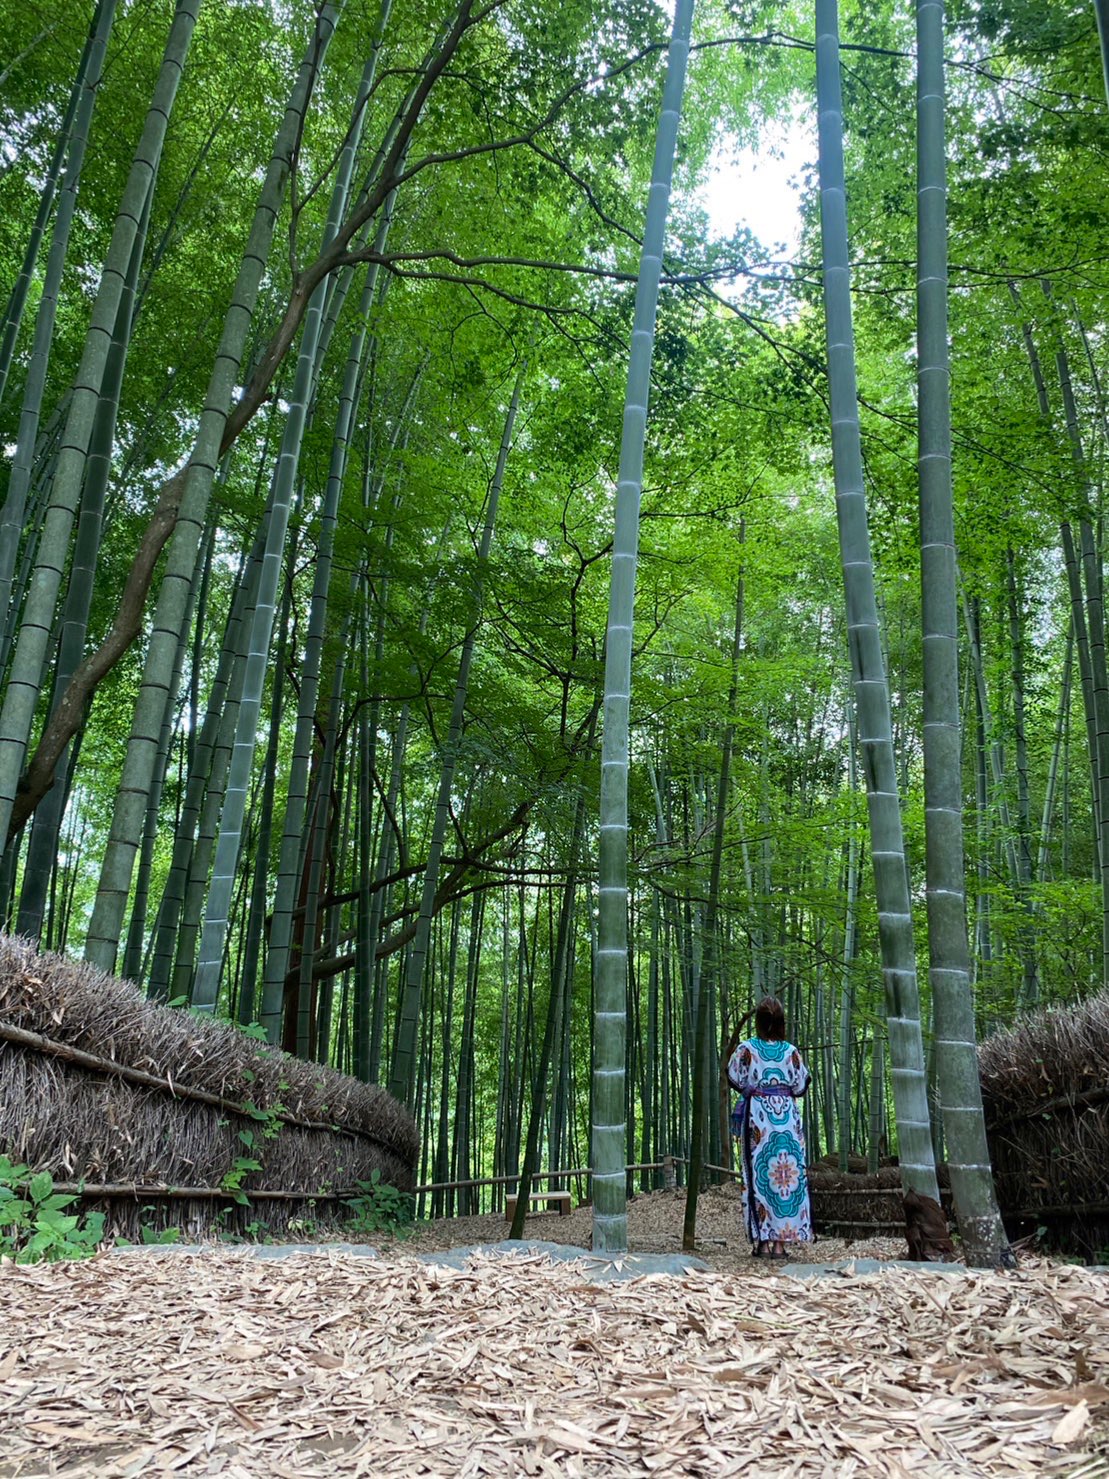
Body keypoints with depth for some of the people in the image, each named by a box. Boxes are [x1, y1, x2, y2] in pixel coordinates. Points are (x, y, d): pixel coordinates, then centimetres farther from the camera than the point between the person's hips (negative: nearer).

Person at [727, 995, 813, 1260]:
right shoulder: (791, 1051, -1)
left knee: (759, 1174, 3)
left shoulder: (746, 1049, -6)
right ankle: (781, 1241, 5)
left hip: (757, 1115, -1)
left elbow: (736, 1081, 0)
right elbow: (800, 1086, 4)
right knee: (787, 1174, 4)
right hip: (787, 1116, 1)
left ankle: (763, 1240, 3)